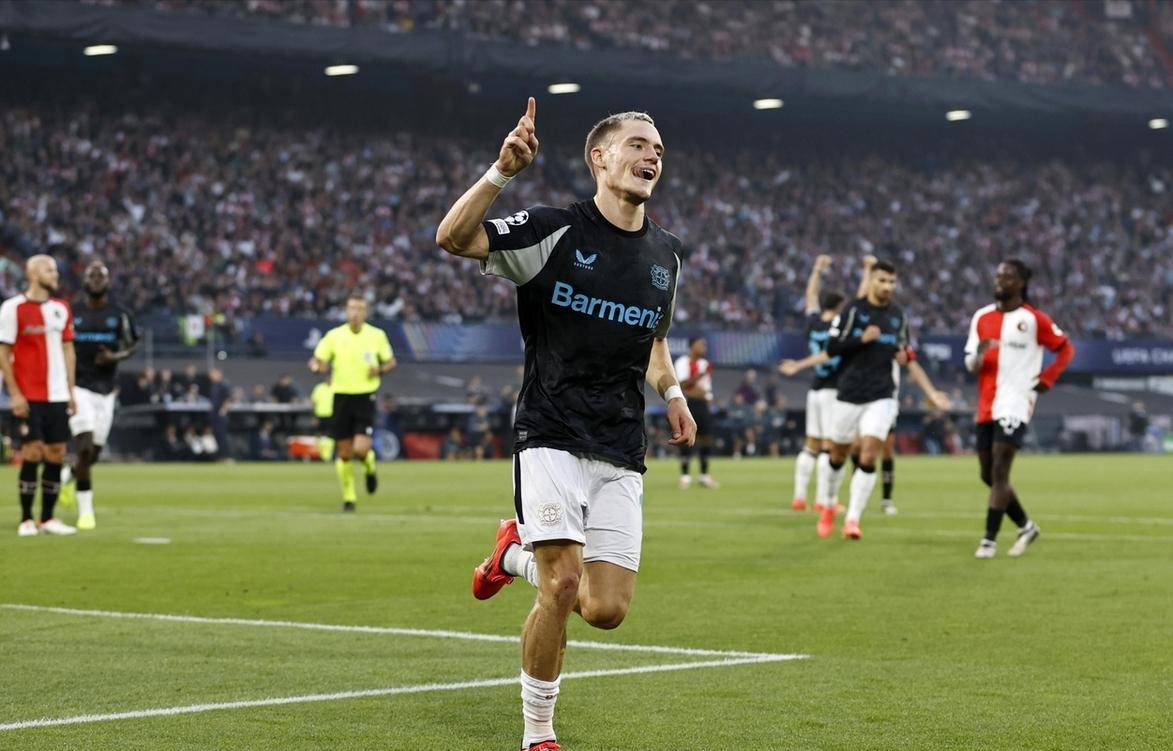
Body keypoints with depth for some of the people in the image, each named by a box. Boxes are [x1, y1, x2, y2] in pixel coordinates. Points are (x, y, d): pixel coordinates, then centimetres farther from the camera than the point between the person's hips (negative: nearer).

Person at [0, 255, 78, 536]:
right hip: (29, 396, -5)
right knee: (32, 453, -7)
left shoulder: (61, 309, 11)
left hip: (57, 396, 5)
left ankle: (48, 518, 11)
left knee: (56, 454, 3)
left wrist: (70, 390, 11)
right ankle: (26, 520, 1)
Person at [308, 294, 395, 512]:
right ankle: (348, 497, 19)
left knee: (361, 449, -15)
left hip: (365, 397, -1)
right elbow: (319, 362, 2)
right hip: (341, 396, 1)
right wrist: (317, 366, -22)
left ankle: (370, 468, 21)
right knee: (344, 452, 3)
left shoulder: (377, 335, 1)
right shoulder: (334, 335, 0)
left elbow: (390, 361, 12)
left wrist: (380, 370, -10)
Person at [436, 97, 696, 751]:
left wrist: (672, 392, 17)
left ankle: (517, 554, 28)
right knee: (563, 585, -19)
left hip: (622, 455, 5)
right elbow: (452, 237, -16)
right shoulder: (556, 230, -4)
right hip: (552, 439, -5)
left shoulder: (666, 254, 13)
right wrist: (503, 171, -28)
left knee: (607, 610, -4)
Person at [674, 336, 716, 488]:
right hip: (687, 403, -7)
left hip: (702, 403, 7)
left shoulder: (705, 364, 17)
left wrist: (709, 406, 16)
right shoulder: (683, 362, -6)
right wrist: (700, 375, -24)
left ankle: (704, 475, 11)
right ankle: (685, 475, -1)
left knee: (706, 437, 4)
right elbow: (683, 384, -17)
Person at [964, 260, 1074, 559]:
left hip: (1015, 405, -6)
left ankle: (989, 539, -12)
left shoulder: (1034, 319, -2)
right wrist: (979, 354, -14)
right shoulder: (982, 317, 11)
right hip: (986, 407, 6)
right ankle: (1026, 526, 27)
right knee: (989, 475, 9)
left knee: (999, 472, -14)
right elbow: (970, 364, 9)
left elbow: (1066, 348, 7)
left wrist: (1047, 379, -5)